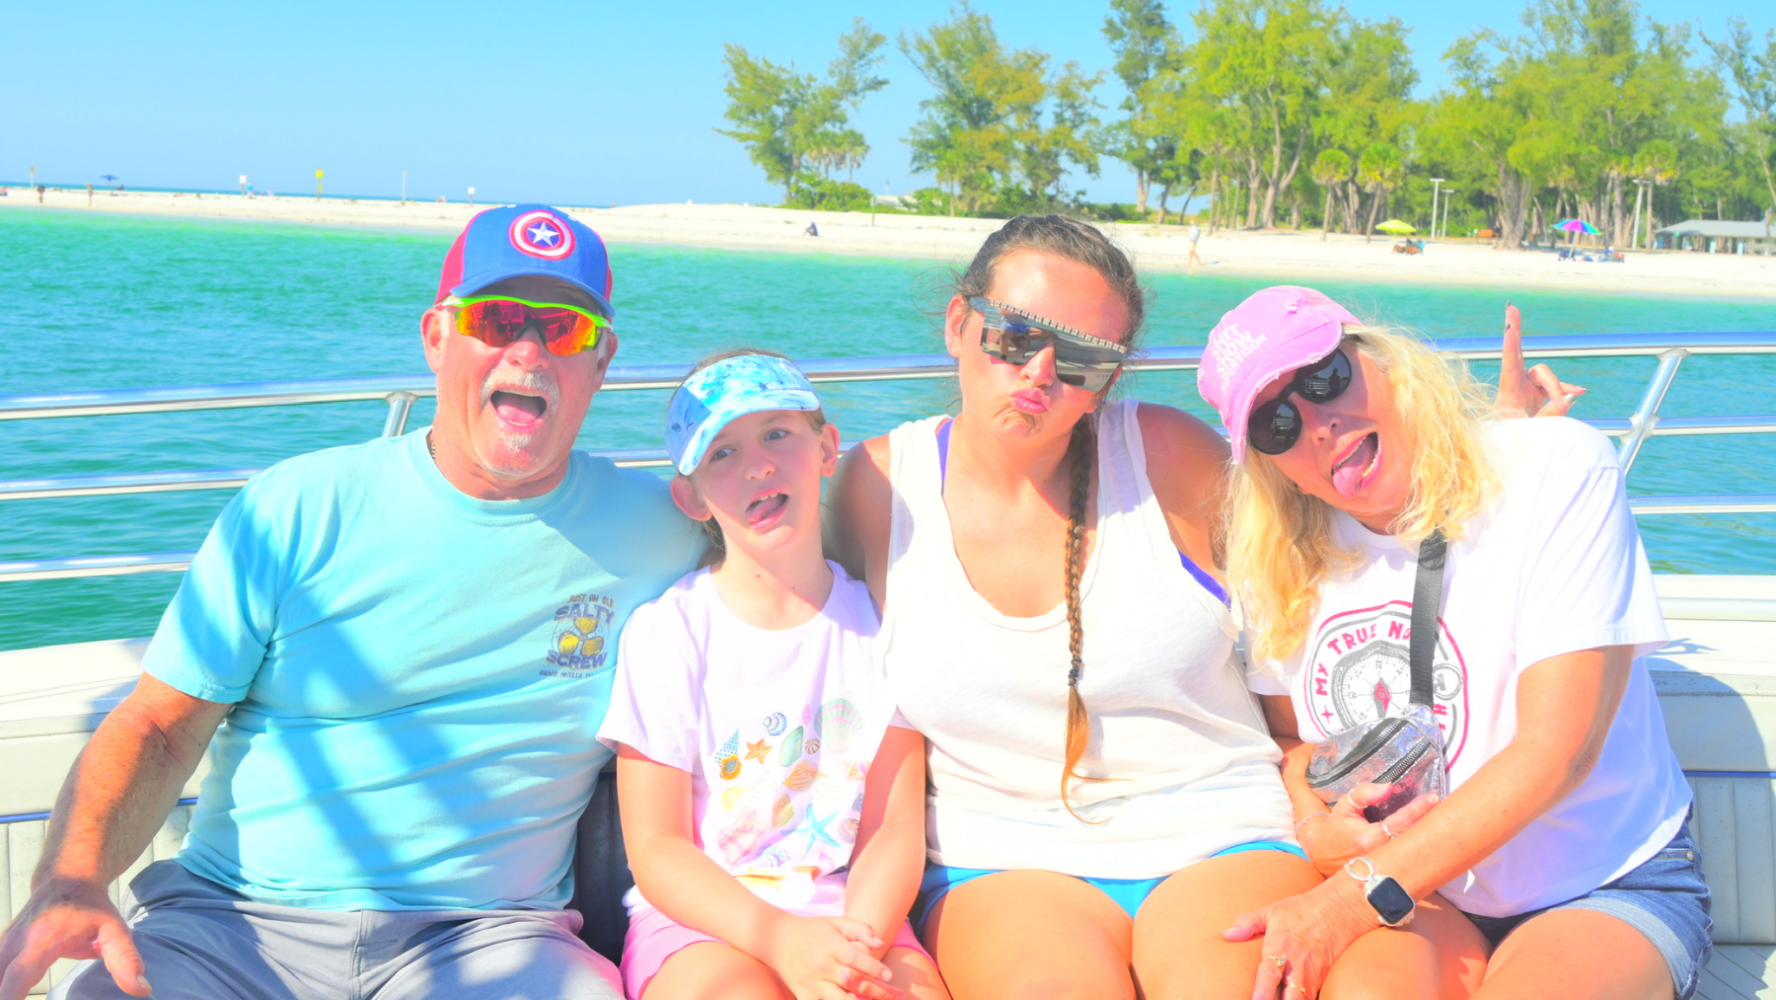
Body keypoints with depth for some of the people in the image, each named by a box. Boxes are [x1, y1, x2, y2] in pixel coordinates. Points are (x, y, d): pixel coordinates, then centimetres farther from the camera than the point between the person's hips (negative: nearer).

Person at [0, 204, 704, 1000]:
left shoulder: (657, 532, 6)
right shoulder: (294, 511, 3)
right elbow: (159, 726, 2)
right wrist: (71, 886, -16)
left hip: (486, 933, 1)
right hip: (236, 925, 0)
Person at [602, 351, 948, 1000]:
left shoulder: (875, 622, 7)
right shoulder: (668, 630, -2)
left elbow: (894, 829, 4)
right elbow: (656, 850, -5)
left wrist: (856, 942, -17)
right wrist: (781, 940, -21)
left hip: (848, 909, 2)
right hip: (699, 919, -2)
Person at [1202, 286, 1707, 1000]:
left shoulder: (1555, 467, -12)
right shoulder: (1281, 555, 1)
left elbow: (1557, 751, -18)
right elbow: (1289, 733, 16)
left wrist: (1354, 898, -24)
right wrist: (1314, 828, -9)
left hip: (1606, 887, -2)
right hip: (1417, 900, 3)